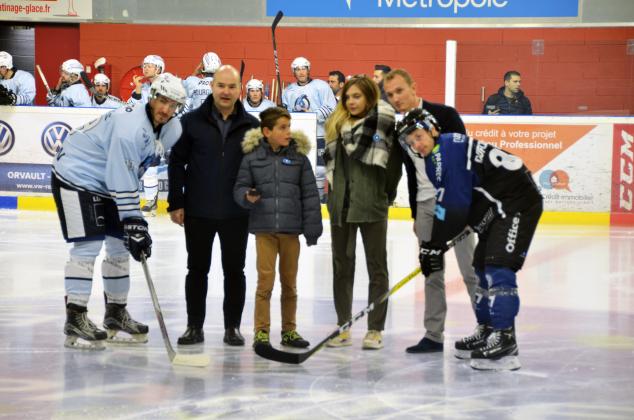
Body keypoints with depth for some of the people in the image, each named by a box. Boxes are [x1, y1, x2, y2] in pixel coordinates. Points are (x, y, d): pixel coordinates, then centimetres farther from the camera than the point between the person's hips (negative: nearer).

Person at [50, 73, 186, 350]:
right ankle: (75, 319, -10)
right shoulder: (130, 127, -31)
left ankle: (116, 314, 22)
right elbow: (122, 182, -31)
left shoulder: (172, 129, -3)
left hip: (106, 183, 9)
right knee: (89, 245, -14)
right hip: (76, 178, -9)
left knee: (120, 246, 10)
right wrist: (133, 223, -31)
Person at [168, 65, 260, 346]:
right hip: (198, 212, 0)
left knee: (234, 270, 8)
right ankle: (194, 326, 18)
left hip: (237, 214, 1)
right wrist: (176, 203, -3)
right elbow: (177, 163, 0)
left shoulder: (251, 126, 0)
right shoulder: (192, 122, -2)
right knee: (197, 269, 9)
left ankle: (233, 327, 18)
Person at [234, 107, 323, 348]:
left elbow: (309, 194, 3)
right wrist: (247, 196, -20)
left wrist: (312, 228, 0)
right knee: (265, 281, -4)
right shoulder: (252, 157, -1)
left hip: (291, 229, 2)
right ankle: (261, 331, 5)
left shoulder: (298, 157, 2)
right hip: (264, 228, -2)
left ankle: (289, 330, 23)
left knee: (289, 282, 11)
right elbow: (240, 187, 4)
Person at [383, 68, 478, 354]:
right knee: (431, 274, 8)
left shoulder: (444, 115, -9)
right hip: (425, 204, 6)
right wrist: (415, 214, 18)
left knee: (470, 270, -5)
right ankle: (433, 335, 14)